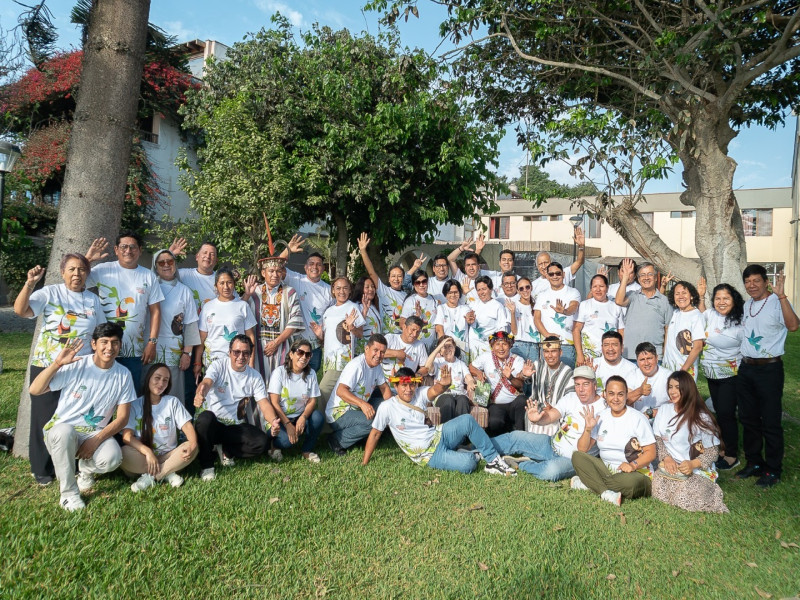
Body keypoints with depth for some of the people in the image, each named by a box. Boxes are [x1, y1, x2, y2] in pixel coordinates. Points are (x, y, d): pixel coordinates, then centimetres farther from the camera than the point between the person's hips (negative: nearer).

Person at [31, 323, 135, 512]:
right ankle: (69, 493, -17)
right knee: (65, 431, -38)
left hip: (96, 434, 1)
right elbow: (35, 390, -11)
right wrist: (57, 363, -25)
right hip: (61, 432, -1)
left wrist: (96, 440, -16)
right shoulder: (75, 366, -10)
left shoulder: (123, 375, -4)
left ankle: (86, 468, 10)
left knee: (112, 458, -31)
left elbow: (122, 417, -3)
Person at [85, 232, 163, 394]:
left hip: (134, 350, 2)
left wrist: (152, 343, -1)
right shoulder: (103, 270, 1)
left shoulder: (149, 276, 6)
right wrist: (88, 258, -15)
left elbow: (155, 311, 5)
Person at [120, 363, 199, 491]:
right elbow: (127, 436, -10)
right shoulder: (135, 405, 1)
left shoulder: (173, 402, 5)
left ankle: (150, 477, -23)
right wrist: (148, 452, -27)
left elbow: (187, 426, -4)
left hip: (168, 457, 2)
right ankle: (167, 473, -23)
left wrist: (193, 444, -27)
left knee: (191, 449, -27)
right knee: (123, 453, -32)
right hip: (143, 456, -1)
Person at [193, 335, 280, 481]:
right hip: (212, 424, -2)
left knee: (263, 442, -22)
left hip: (235, 426, 3)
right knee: (205, 417, -38)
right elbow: (206, 383, -25)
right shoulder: (218, 366, -5)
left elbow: (264, 403, -5)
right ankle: (206, 465, -16)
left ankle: (225, 450, 5)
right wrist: (200, 395, -52)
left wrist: (273, 421, -28)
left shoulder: (255, 376, 3)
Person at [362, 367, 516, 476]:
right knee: (468, 464, -28)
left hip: (439, 435, 5)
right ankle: (471, 455, 9)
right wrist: (364, 464, -4)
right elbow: (375, 434, -6)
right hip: (428, 455, -5)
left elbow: (435, 390, -24)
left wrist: (444, 384, -49)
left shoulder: (419, 394, -4)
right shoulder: (387, 407, -13)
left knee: (467, 420, -22)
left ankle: (493, 460, -8)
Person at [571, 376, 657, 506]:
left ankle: (589, 483, -22)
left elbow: (651, 453, -9)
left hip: (636, 472, -4)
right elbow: (582, 449, 3)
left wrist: (633, 465, -26)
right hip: (605, 469, 5)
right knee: (577, 456, -18)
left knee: (631, 482, -39)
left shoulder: (638, 418, -6)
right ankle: (606, 493, -31)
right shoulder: (600, 417, 6)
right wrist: (588, 429, -13)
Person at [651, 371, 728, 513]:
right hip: (669, 467, 3)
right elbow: (657, 438, 8)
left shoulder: (701, 417, -5)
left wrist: (693, 464, -21)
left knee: (686, 497, -24)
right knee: (659, 488, -23)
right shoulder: (664, 409, 7)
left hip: (698, 470, -3)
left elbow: (713, 451, -5)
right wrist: (666, 457, -10)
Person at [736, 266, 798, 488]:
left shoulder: (777, 303, -11)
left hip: (769, 369, -7)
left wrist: (781, 296, -35)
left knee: (770, 422, 0)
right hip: (746, 368, 7)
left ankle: (773, 471, 12)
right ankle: (754, 463, 28)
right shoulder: (746, 305, 12)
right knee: (748, 419, 15)